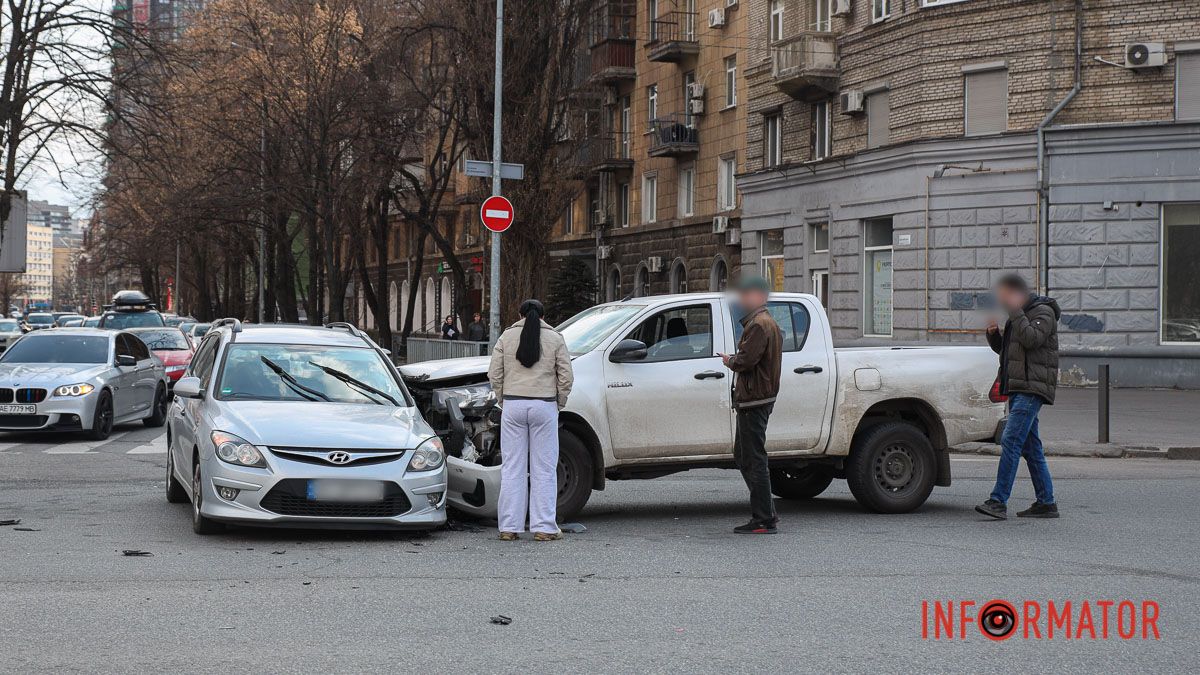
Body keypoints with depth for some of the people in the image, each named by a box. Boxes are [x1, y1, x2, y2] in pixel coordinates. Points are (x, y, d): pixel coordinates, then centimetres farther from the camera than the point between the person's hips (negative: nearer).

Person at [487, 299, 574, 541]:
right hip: (544, 406, -1)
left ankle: (509, 527, 6)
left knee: (512, 468, 5)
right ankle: (544, 527, 3)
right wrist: (559, 403, 13)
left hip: (513, 405, 1)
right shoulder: (555, 339, 4)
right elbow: (566, 376, 1)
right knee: (544, 469, 3)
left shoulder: (507, 337, 6)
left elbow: (494, 374, 4)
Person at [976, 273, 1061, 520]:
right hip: (1018, 389, 10)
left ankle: (998, 502, -23)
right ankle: (1046, 504, 13)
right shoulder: (1018, 315, 21)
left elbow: (1032, 338, -21)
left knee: (1011, 441, -18)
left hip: (1032, 388, -10)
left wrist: (1015, 312, -17)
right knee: (1031, 448, 9)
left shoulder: (1043, 312, -5)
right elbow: (1002, 348, 24)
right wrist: (993, 332, 5)